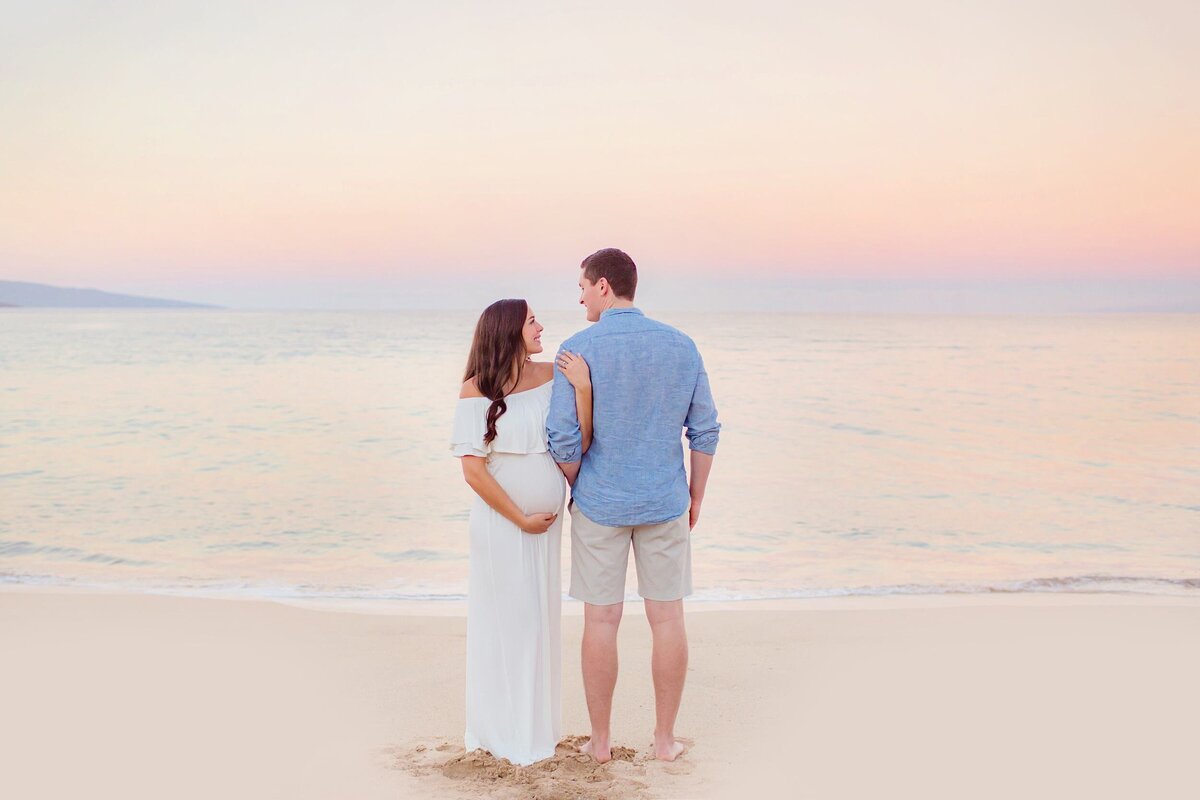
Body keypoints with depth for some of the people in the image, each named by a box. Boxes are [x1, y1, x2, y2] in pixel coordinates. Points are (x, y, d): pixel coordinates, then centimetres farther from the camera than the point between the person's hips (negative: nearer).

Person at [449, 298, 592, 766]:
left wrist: (583, 388, -20)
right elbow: (473, 470, -13)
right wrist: (522, 519, -10)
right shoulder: (476, 391, -12)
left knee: (540, 618, 15)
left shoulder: (552, 376, -2)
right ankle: (504, 732, 25)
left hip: (547, 520, 4)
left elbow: (580, 445, -8)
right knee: (503, 621, 7)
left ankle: (535, 722, 34)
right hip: (500, 522, -4)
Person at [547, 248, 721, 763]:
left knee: (601, 619, 8)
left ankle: (600, 739, 19)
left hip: (599, 505, -2)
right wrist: (695, 498, 12)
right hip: (665, 504, 2)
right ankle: (665, 738, 19)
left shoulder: (578, 350, -12)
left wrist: (577, 490, 5)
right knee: (667, 616, 10)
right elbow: (705, 432, 1)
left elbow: (565, 440, -15)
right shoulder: (681, 346, -2)